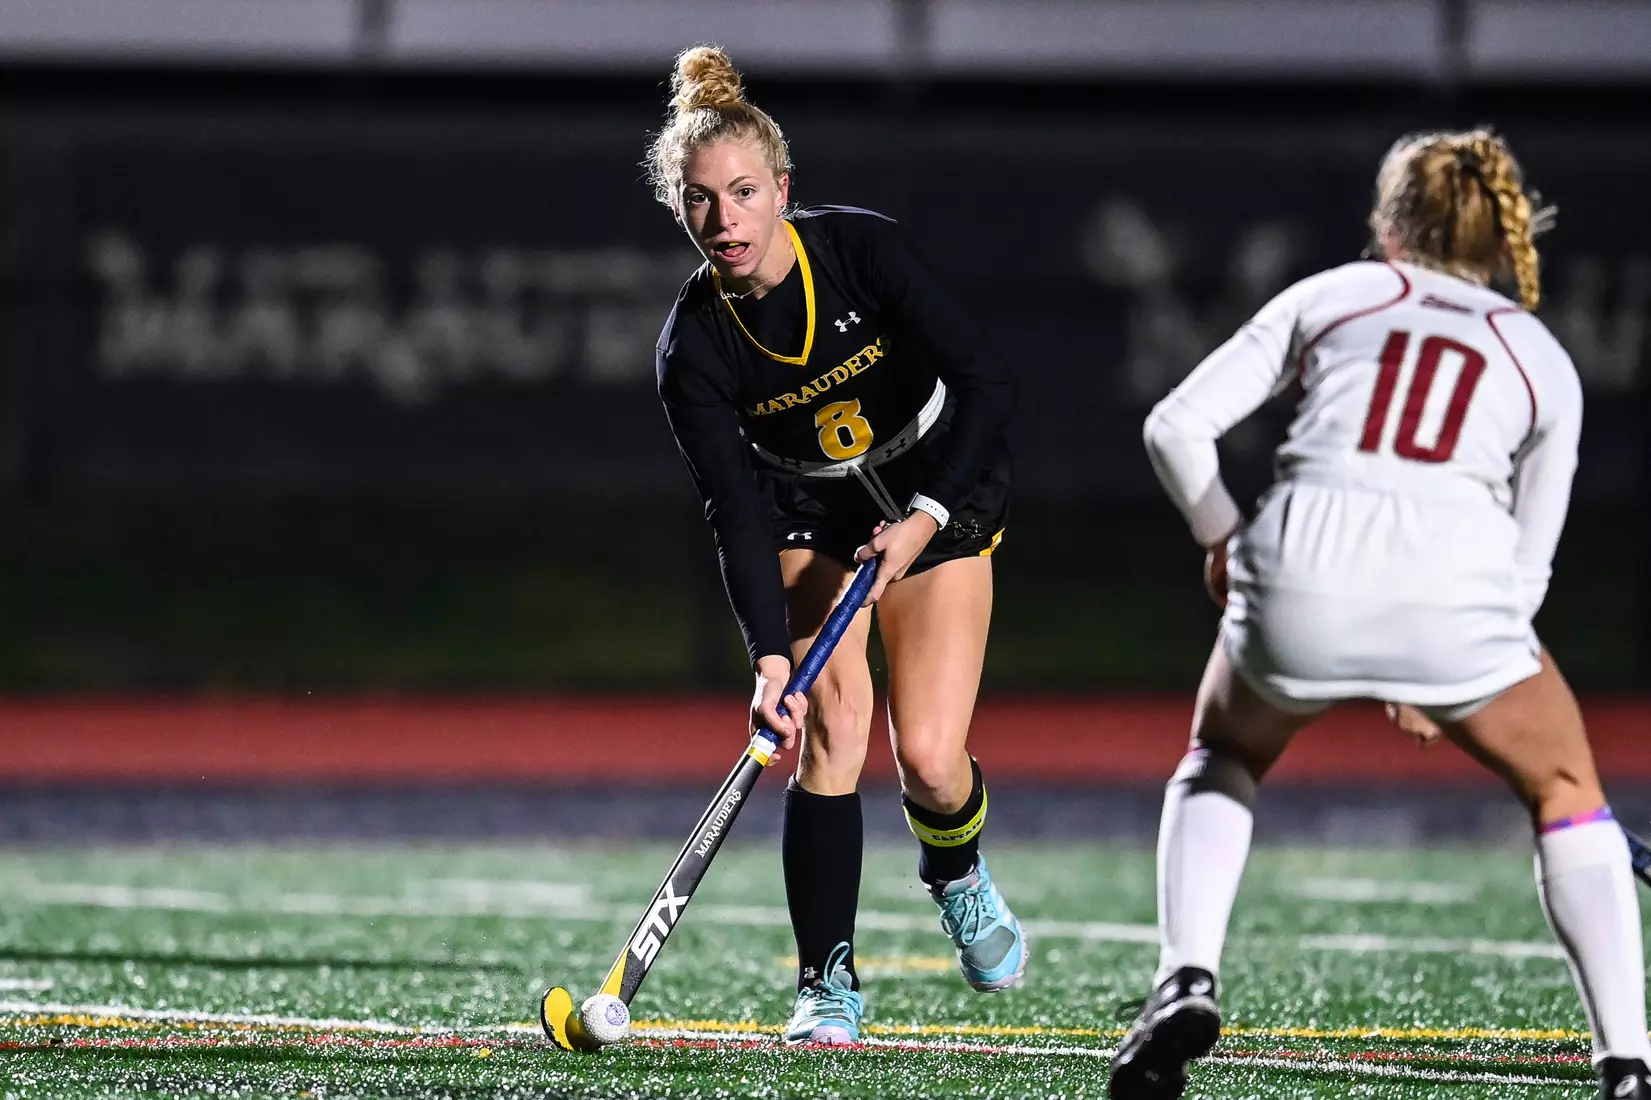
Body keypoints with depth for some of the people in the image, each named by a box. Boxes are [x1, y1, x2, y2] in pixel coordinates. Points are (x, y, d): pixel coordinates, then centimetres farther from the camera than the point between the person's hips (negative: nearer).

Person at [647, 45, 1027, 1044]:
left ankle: (956, 871, 25)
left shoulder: (862, 249, -23)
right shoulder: (694, 345, -20)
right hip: (810, 520, 1)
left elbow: (988, 386, -22)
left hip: (939, 499, -1)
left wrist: (925, 518, -31)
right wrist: (770, 655, -36)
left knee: (929, 759, -11)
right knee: (831, 719, -21)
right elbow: (737, 513, -23)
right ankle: (829, 983, -15)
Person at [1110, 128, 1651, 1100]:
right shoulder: (1544, 360, 25)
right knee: (1566, 792, 23)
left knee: (1222, 760, 31)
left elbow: (1177, 426, 17)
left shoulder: (1332, 296, 23)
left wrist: (1223, 539, 33)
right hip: (1457, 578, 0)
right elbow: (1529, 566, 24)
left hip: (1299, 578, 0)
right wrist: (1435, 673, 36)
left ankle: (1187, 984, 11)